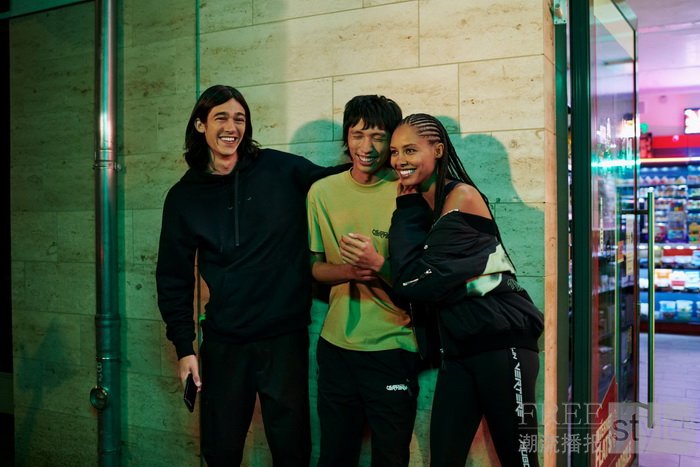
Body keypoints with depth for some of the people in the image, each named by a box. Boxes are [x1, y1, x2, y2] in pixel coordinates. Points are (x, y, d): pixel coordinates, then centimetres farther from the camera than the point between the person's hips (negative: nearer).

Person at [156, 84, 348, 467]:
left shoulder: (280, 170, -3)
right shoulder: (184, 196, 3)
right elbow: (174, 277, 6)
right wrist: (183, 346, 2)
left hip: (285, 337, -1)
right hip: (223, 343, 2)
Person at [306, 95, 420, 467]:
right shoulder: (323, 192, 2)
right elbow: (315, 267, 7)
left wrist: (378, 265, -25)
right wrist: (349, 271, -14)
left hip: (393, 349, -3)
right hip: (336, 345, 3)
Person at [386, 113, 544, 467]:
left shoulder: (463, 196, -9)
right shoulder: (417, 203, 12)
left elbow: (418, 281, -16)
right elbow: (407, 282, 4)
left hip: (500, 343, -7)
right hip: (457, 348, 7)